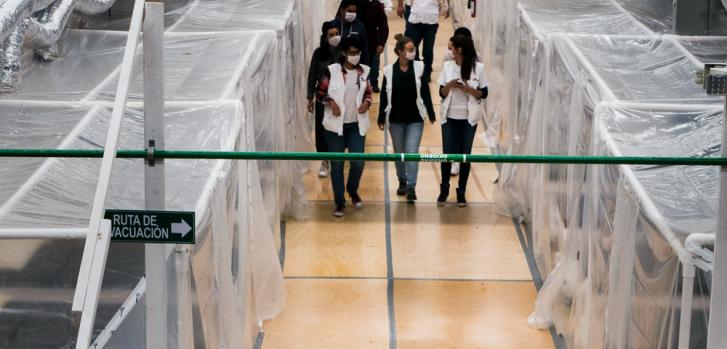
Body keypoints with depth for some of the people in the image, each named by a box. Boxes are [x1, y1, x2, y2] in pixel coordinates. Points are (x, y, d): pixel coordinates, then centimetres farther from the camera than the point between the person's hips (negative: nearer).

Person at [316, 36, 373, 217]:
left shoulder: (364, 71, 1)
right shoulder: (332, 70, -8)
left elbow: (368, 93, 13)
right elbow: (321, 92, 0)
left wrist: (366, 102, -7)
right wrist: (331, 102, -17)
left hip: (357, 125, 2)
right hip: (336, 124, -2)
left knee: (358, 162, -4)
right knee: (337, 164, 2)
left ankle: (353, 191, 26)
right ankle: (340, 203, 13)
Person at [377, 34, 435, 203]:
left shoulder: (419, 67, -6)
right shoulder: (389, 70, -6)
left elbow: (425, 92, 1)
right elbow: (384, 96, 0)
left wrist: (431, 114, 3)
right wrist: (381, 119, 1)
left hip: (415, 119, -1)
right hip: (396, 119, 1)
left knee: (412, 152, -9)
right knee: (399, 152, 14)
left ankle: (411, 187, -7)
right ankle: (402, 182, 32)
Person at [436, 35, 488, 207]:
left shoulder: (478, 67, -7)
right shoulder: (448, 66, -1)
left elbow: (484, 94, -3)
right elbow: (442, 93, 1)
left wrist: (469, 90, -20)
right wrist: (450, 85, -19)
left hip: (469, 118, -1)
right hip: (450, 117, 1)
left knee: (465, 155, 5)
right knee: (447, 154, 2)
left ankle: (461, 192, 17)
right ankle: (444, 189, 20)